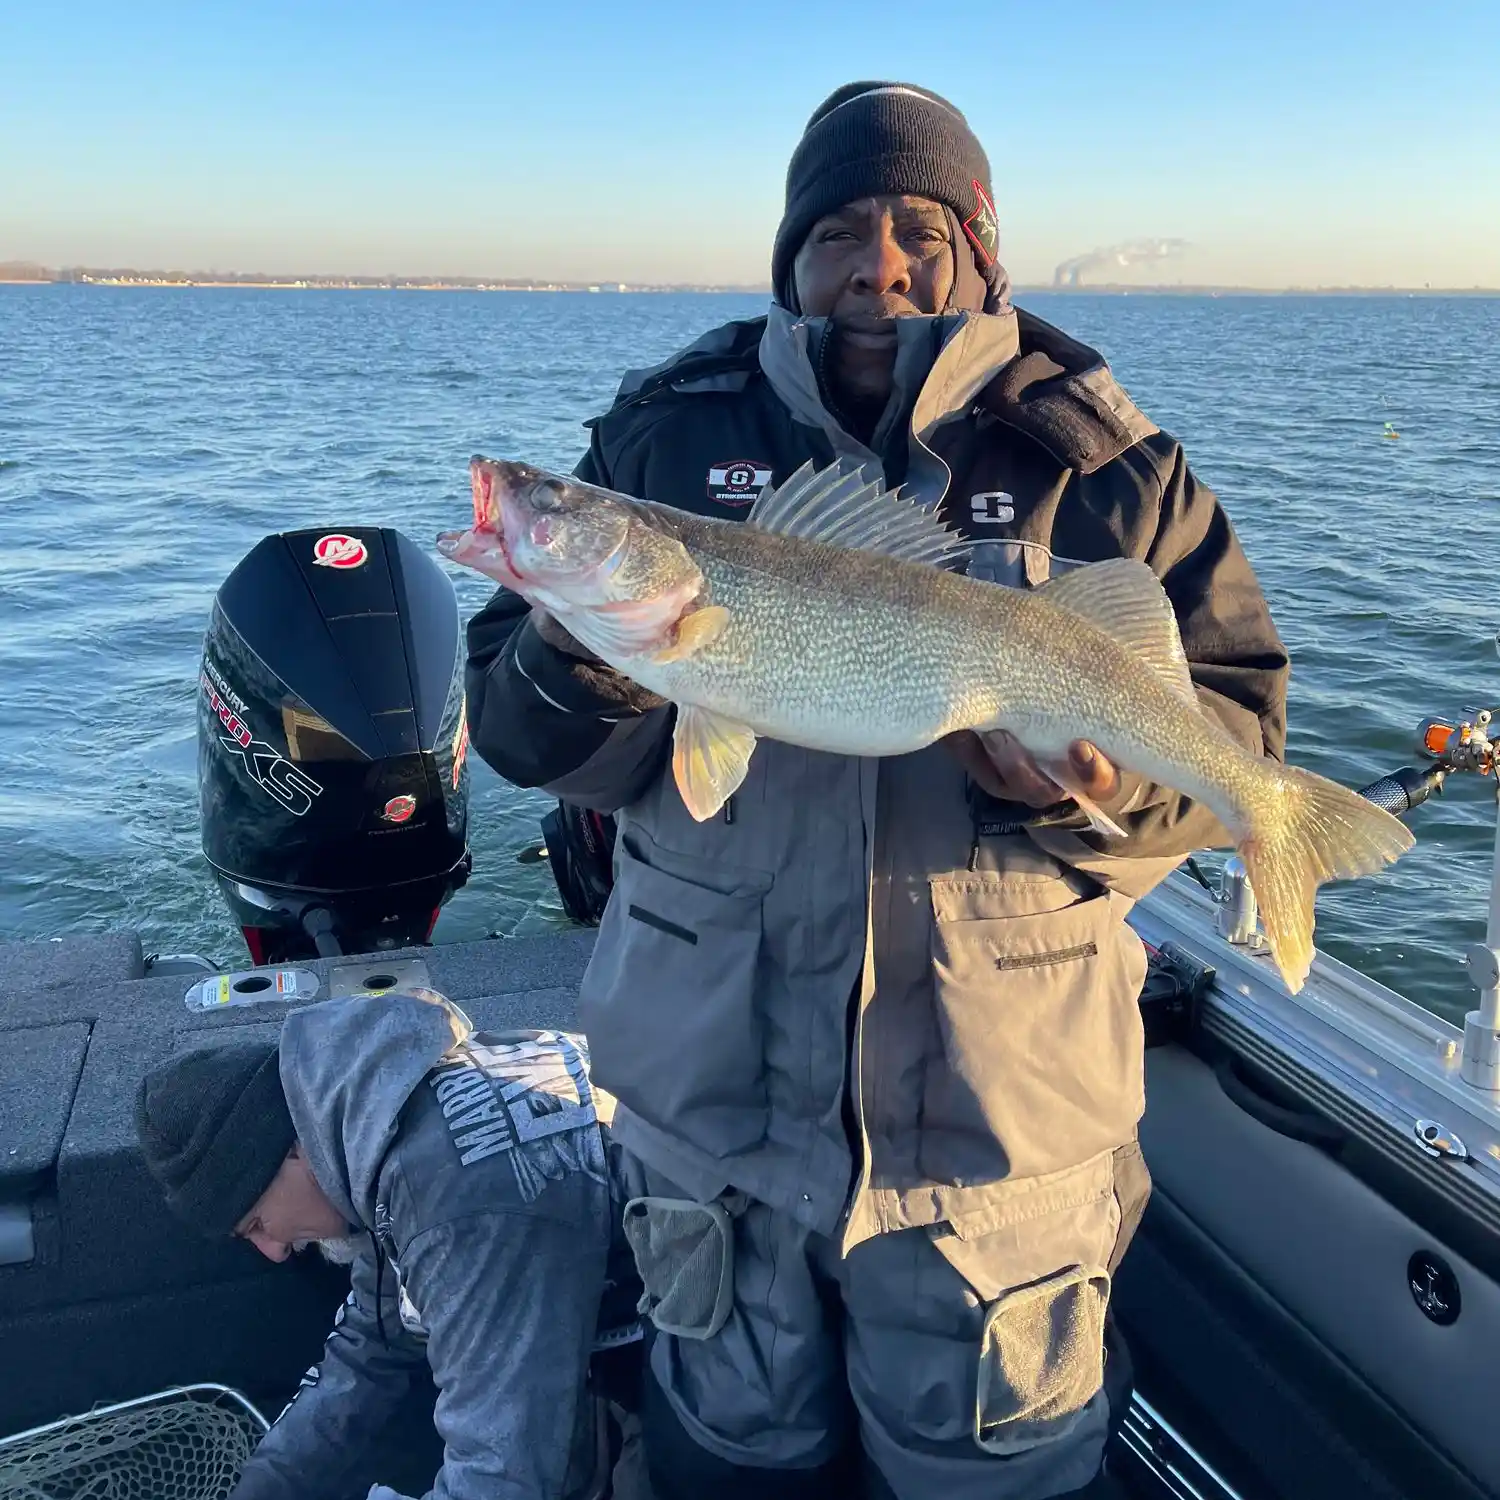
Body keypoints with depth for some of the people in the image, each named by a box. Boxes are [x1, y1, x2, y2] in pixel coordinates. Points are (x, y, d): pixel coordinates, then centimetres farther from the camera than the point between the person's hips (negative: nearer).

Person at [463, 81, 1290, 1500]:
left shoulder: (1095, 460, -3)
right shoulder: (667, 432, 0)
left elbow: (1238, 718, -4)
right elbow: (517, 724, -2)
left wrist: (1103, 790, -24)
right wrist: (578, 664, -25)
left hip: (998, 1107, -1)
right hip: (714, 1098, 2)